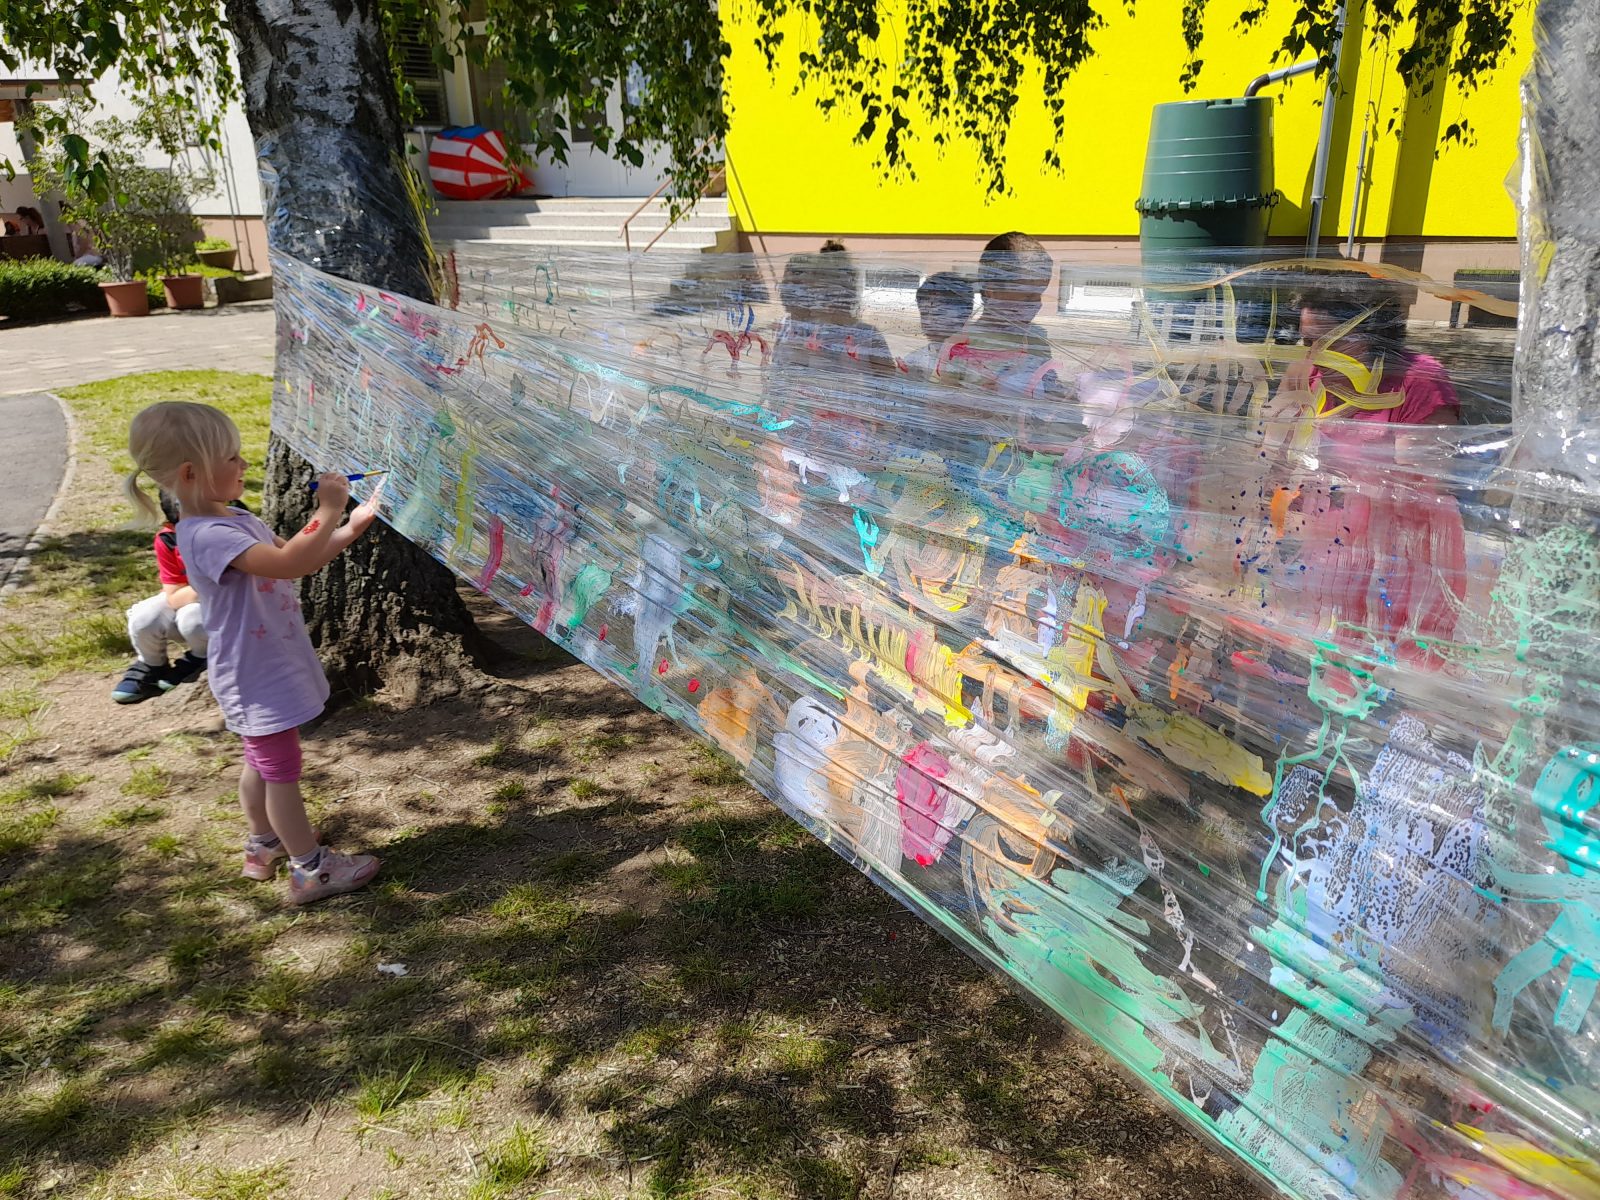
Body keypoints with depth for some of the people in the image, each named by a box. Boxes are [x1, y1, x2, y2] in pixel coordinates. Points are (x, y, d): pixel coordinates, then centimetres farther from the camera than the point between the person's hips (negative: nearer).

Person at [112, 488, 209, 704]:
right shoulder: (167, 539, -17)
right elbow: (174, 598, -19)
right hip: (184, 601, 3)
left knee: (192, 617, -34)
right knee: (142, 619, -24)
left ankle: (200, 659, -1)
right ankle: (151, 668, 7)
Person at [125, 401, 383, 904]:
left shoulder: (234, 519, 4)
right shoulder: (208, 536, -28)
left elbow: (296, 559, 10)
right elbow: (288, 564, -40)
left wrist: (348, 529, -1)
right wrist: (327, 512, -32)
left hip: (270, 666, 10)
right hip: (257, 676, -10)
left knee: (262, 761, 25)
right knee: (282, 769, 3)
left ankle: (263, 845, 43)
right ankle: (310, 870, 16)